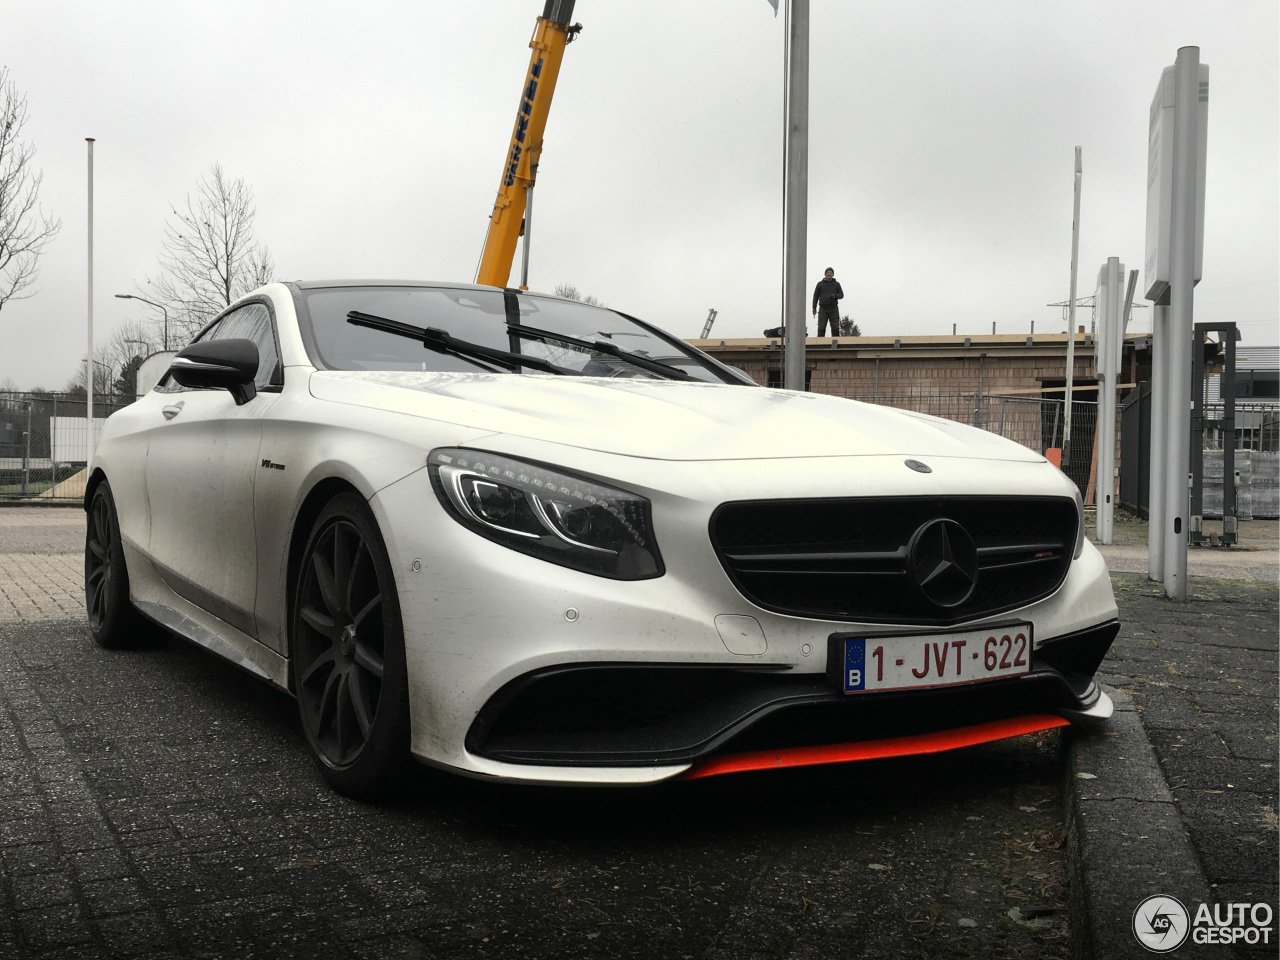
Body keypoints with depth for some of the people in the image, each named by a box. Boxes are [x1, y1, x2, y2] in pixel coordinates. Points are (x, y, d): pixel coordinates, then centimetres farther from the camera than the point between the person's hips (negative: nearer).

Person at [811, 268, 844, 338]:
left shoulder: (836, 284, 13)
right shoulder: (820, 284, 11)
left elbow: (841, 295, 9)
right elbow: (815, 296, 9)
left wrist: (835, 296, -14)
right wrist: (814, 308, 1)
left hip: (833, 308, 1)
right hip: (823, 308, -1)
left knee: (835, 327, -5)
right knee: (821, 328, -6)